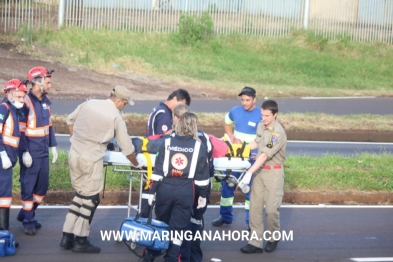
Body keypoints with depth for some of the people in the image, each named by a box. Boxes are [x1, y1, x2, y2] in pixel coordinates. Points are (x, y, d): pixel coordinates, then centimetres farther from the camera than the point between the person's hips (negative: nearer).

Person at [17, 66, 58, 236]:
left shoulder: (45, 101, 8)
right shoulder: (26, 102, -17)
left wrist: (53, 146, 14)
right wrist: (24, 152, -18)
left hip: (43, 152, 8)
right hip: (30, 153, -8)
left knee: (43, 186, 14)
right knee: (28, 186, 1)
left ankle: (25, 214, 29)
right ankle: (28, 222, 11)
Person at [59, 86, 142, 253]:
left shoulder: (88, 103, 5)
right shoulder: (116, 116, -9)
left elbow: (70, 120, 17)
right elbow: (126, 147, -2)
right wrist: (136, 164, 13)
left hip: (74, 154, 6)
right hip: (91, 160, -6)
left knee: (80, 194, 18)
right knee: (90, 199, 6)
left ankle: (67, 237, 17)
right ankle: (80, 241, 10)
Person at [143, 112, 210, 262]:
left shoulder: (167, 143, 0)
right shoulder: (199, 146, -1)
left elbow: (158, 170, -1)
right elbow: (202, 175, 1)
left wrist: (152, 191, 5)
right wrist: (203, 195, 10)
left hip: (165, 189, 2)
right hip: (185, 191, -2)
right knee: (178, 227, 6)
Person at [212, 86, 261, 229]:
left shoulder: (261, 116, -13)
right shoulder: (235, 111, 0)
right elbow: (227, 124, 19)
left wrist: (244, 143, -20)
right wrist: (231, 137, 1)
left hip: (252, 157, -4)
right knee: (227, 184, 10)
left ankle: (251, 220, 15)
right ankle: (226, 216, 25)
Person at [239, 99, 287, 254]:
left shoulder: (278, 133, -22)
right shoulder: (261, 126, 2)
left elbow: (264, 155, -28)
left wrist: (249, 172, -32)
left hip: (273, 173, -7)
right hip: (259, 170, 7)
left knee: (271, 208, -2)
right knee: (255, 207, 3)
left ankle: (273, 238, 22)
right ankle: (256, 242, 6)